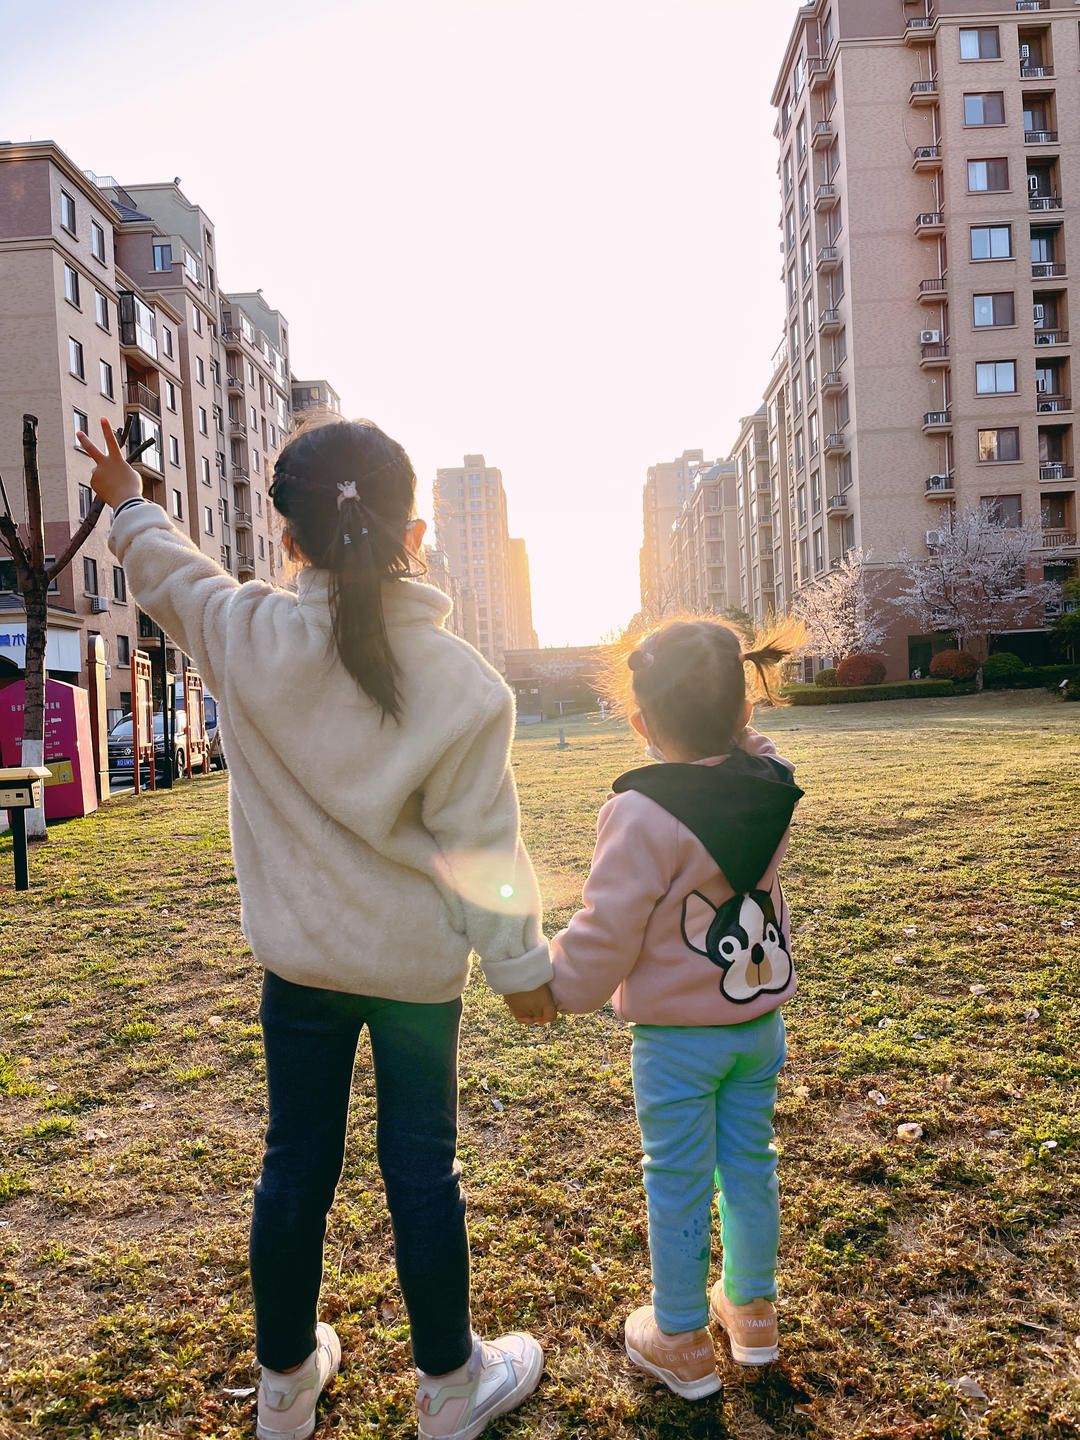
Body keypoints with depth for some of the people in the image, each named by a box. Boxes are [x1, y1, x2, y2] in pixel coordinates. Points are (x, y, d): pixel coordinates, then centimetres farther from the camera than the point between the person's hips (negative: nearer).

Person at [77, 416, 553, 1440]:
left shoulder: (247, 637, -12)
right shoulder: (460, 679, -16)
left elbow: (171, 574, 12)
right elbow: (479, 846, -12)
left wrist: (128, 507, 33)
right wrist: (519, 962, 1)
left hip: (300, 957, 2)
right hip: (420, 963, -2)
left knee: (296, 1164, 18)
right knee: (420, 1168, 13)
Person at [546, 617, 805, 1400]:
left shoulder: (643, 816, -26)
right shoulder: (769, 781, -9)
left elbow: (604, 938, -19)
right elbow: (742, 744, 18)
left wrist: (551, 983, -3)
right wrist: (725, 698, 5)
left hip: (678, 1037, -6)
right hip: (762, 1022, 6)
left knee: (678, 1188, 13)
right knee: (749, 1167, 22)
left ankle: (682, 1343, 32)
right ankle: (752, 1310, 43)